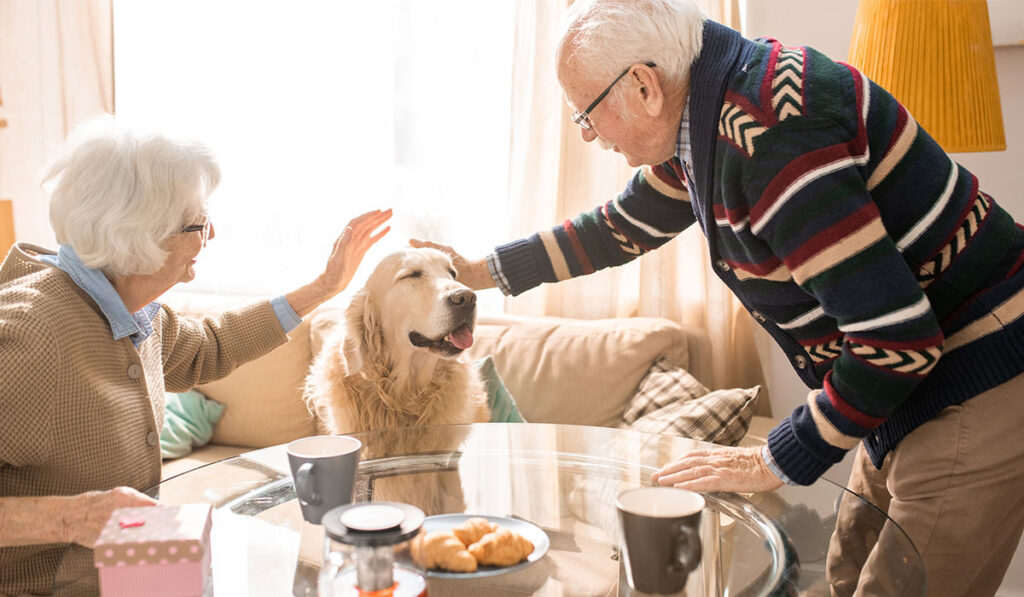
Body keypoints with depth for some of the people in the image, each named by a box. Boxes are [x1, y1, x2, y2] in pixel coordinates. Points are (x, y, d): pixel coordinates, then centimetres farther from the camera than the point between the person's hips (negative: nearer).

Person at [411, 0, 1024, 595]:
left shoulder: (767, 132, -29)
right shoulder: (703, 119, 2)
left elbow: (897, 335, -29)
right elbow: (621, 227, 21)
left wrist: (776, 462, -18)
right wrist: (486, 270, 22)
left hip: (974, 400, -9)